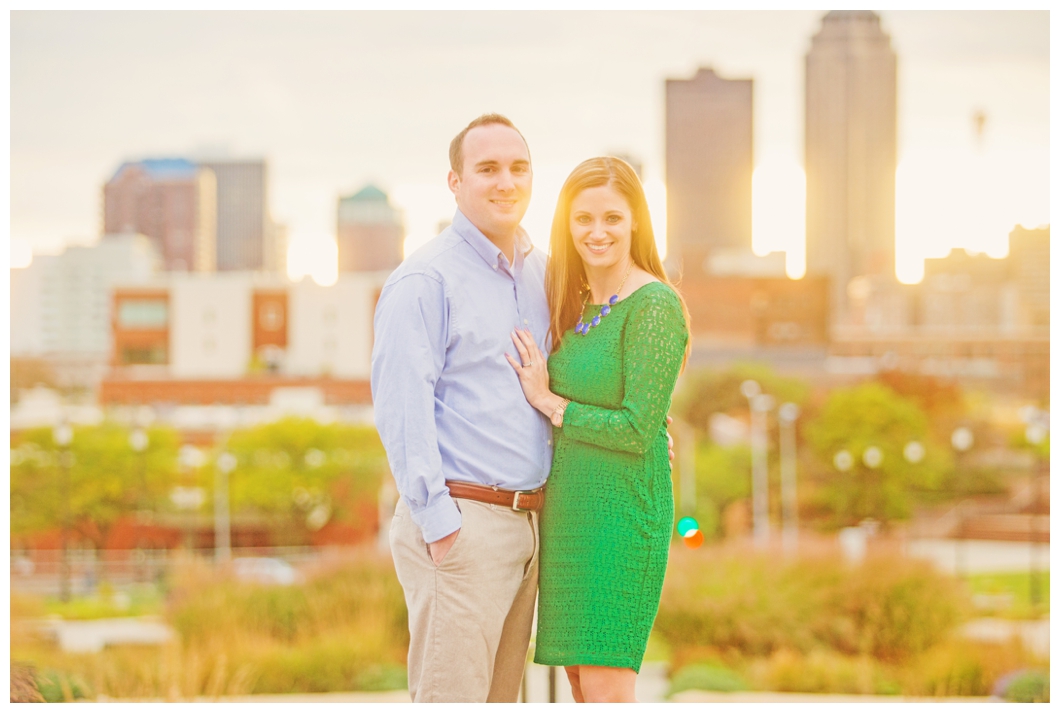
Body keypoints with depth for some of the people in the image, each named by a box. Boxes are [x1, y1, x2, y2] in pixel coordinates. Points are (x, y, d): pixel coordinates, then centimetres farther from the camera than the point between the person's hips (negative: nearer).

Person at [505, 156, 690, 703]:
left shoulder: (654, 305, -12)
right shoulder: (575, 305, 13)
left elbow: (638, 431, -16)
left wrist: (549, 402, -8)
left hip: (621, 509, -8)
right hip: (565, 508, 8)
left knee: (605, 686, -11)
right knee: (580, 682, 9)